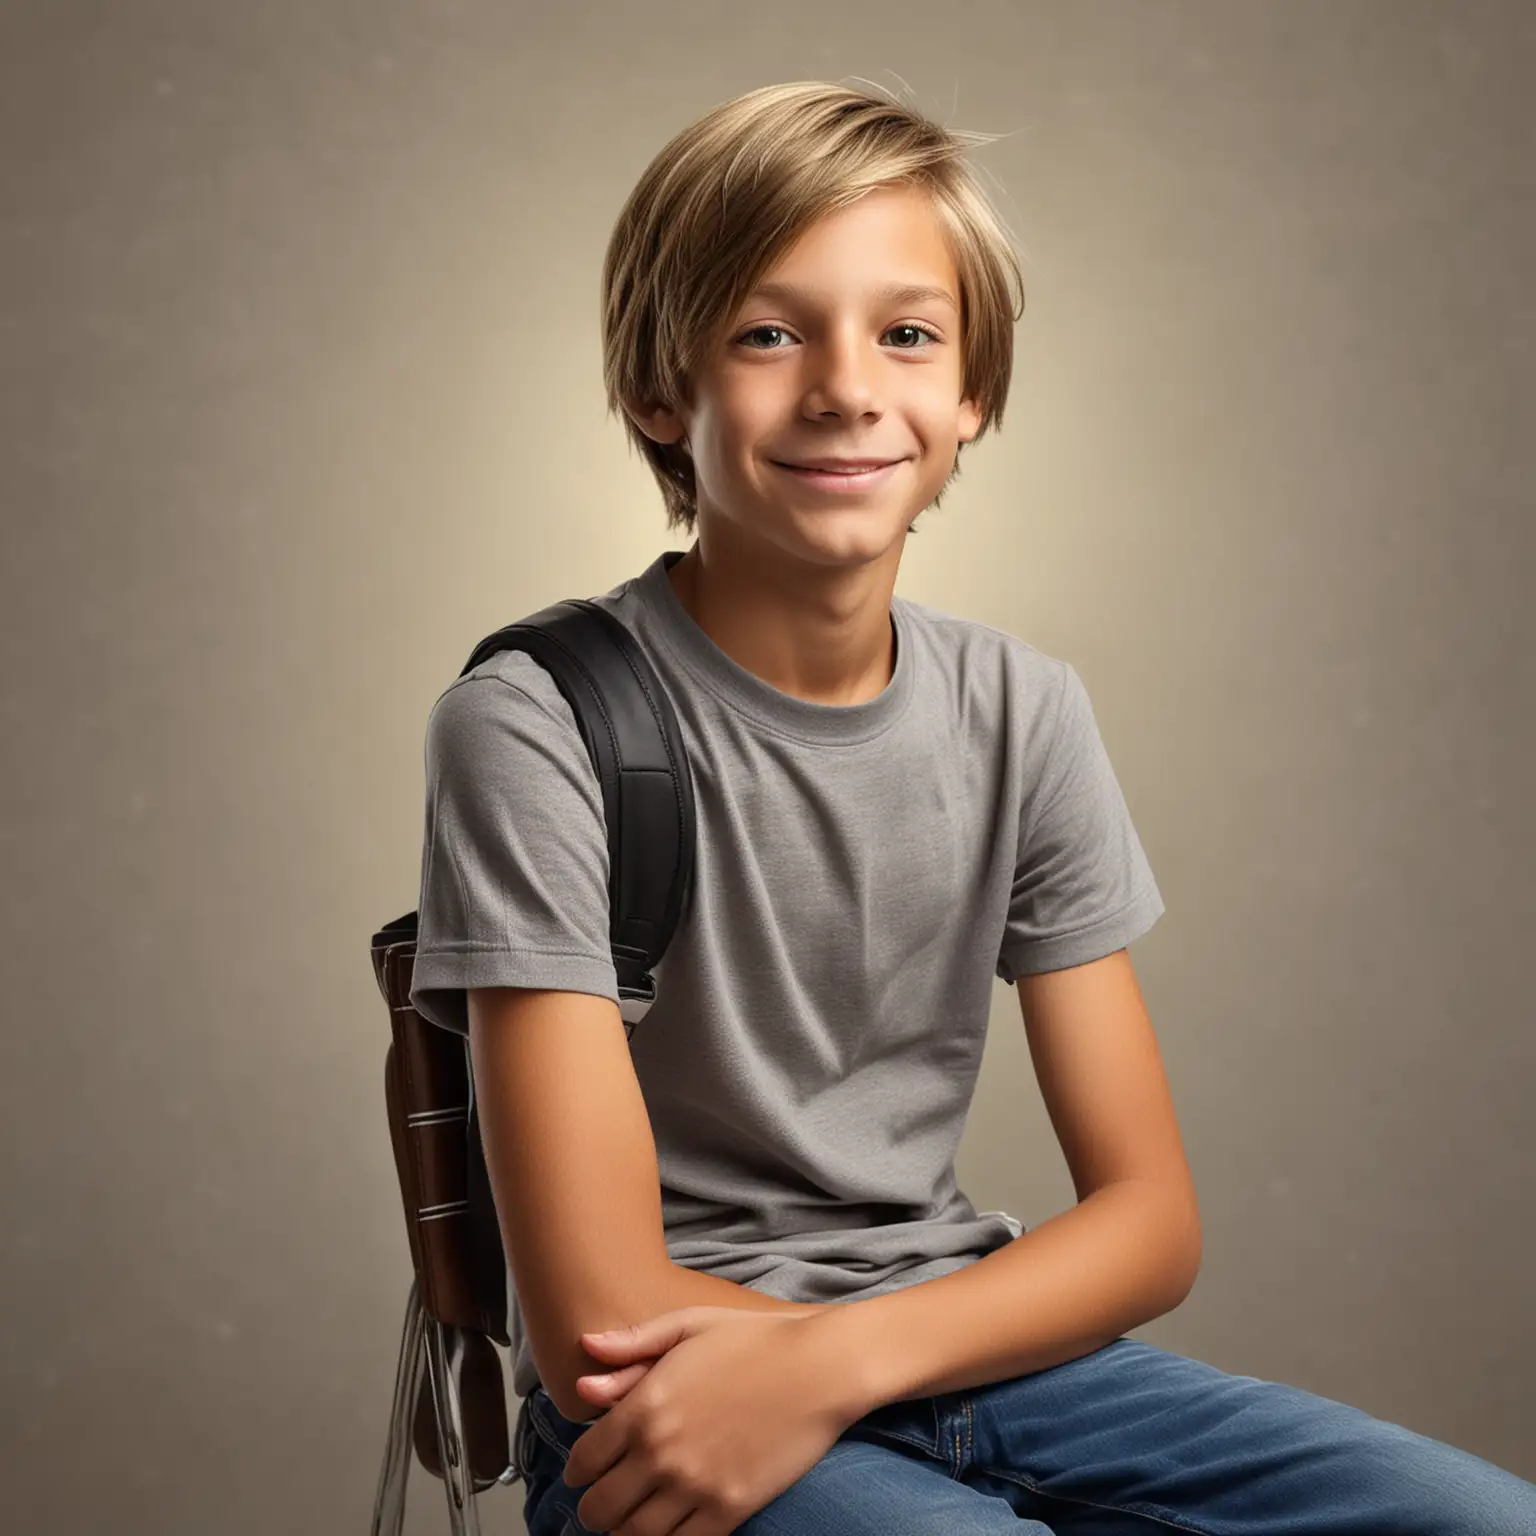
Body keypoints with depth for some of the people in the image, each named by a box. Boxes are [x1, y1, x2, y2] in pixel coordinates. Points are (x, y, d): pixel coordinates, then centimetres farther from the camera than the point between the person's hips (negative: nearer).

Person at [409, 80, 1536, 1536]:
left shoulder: (1024, 714, 4)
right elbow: (598, 1317, -15)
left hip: (953, 1331, 5)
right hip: (683, 1412, -5)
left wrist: (844, 1355, -16)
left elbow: (1151, 1216, 1)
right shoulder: (536, 728, -12)